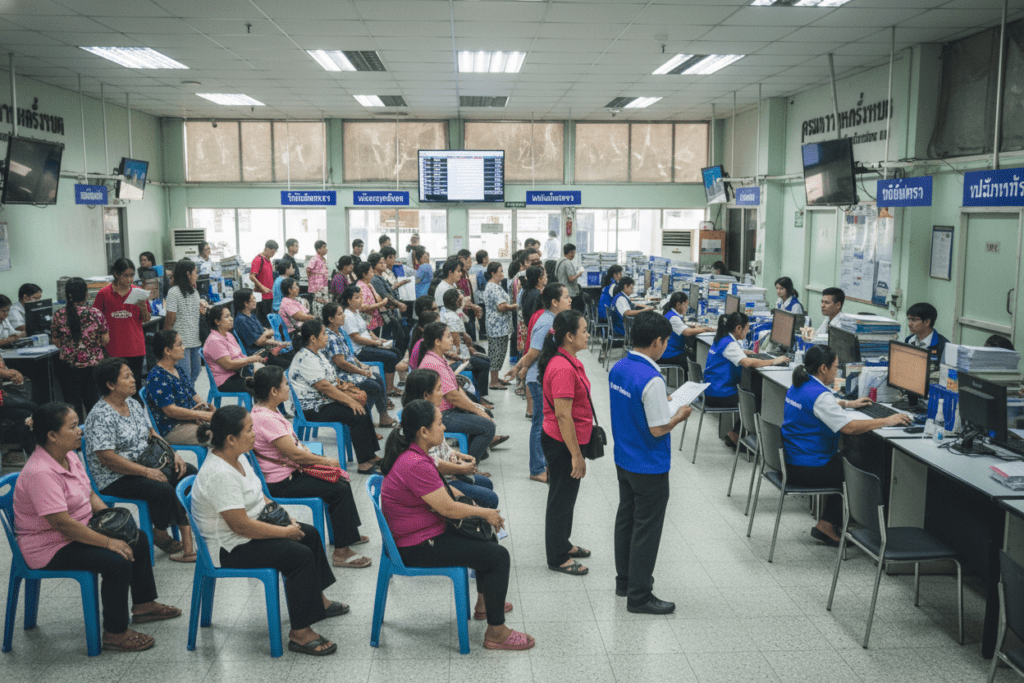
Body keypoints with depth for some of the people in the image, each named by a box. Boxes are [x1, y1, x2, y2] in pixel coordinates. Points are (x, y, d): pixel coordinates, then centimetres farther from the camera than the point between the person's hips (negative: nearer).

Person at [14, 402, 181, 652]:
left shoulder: (69, 456, 3)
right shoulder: (40, 473, -29)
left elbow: (89, 495, 13)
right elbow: (61, 522, -33)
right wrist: (108, 542, -28)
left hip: (78, 531, 11)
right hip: (50, 548, -11)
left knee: (137, 539, 13)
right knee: (117, 561, -25)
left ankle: (144, 605, 27)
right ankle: (115, 635, -12)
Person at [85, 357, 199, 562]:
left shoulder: (134, 405, 9)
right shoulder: (100, 416, -18)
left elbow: (151, 434, 16)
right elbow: (106, 458, -24)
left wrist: (173, 454, -1)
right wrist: (147, 472, -25)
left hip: (145, 465, 9)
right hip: (115, 480, -9)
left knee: (188, 473, -8)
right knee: (163, 489, -29)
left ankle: (187, 538, -9)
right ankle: (160, 536, -2)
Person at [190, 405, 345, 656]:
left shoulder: (235, 457, 1)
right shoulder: (220, 475, -31)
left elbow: (256, 494, 17)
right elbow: (241, 525, -31)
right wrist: (285, 531, -22)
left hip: (251, 527, 11)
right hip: (230, 549, -11)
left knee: (309, 533, 16)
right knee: (301, 555, -21)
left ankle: (316, 599, 32)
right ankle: (299, 633, -14)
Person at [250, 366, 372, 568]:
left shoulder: (268, 411, 9)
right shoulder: (266, 419, -25)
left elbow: (293, 444, 17)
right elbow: (294, 454, -24)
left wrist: (317, 458, 5)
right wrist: (326, 461, -11)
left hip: (290, 471, 11)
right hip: (280, 484, -11)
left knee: (341, 481, 13)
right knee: (339, 490, -13)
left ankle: (350, 534, 26)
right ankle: (341, 552, -7)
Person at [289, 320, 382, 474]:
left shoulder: (316, 354, 14)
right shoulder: (306, 359, -20)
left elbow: (333, 381, 17)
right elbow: (324, 386, -23)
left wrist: (351, 397, 7)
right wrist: (349, 401, -18)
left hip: (325, 401, 11)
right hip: (313, 409, -11)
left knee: (362, 408, 3)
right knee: (358, 416, -20)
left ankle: (371, 456, 6)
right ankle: (364, 464, -15)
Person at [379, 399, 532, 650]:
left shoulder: (409, 453, 5)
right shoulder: (416, 465, -29)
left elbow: (437, 495, 18)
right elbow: (448, 509, -23)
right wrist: (485, 513, -7)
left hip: (412, 533, 11)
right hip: (418, 548, -11)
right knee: (498, 556, -11)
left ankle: (484, 603, 38)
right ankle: (496, 633, -1)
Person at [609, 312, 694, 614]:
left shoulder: (618, 369, -1)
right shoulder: (652, 380, -26)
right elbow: (658, 429, -24)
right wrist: (680, 415, -7)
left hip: (623, 461, 9)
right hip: (649, 468, -8)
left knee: (626, 518, 20)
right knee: (646, 529, 3)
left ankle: (624, 580, 35)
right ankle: (639, 596, 13)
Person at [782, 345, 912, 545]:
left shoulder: (798, 386, 9)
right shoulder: (819, 395, -22)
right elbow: (850, 427, -25)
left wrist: (848, 404, 31)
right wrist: (886, 421, -16)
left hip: (792, 460, 10)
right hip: (808, 470, -10)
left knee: (849, 455, 24)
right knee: (872, 467, 2)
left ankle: (827, 524, 20)